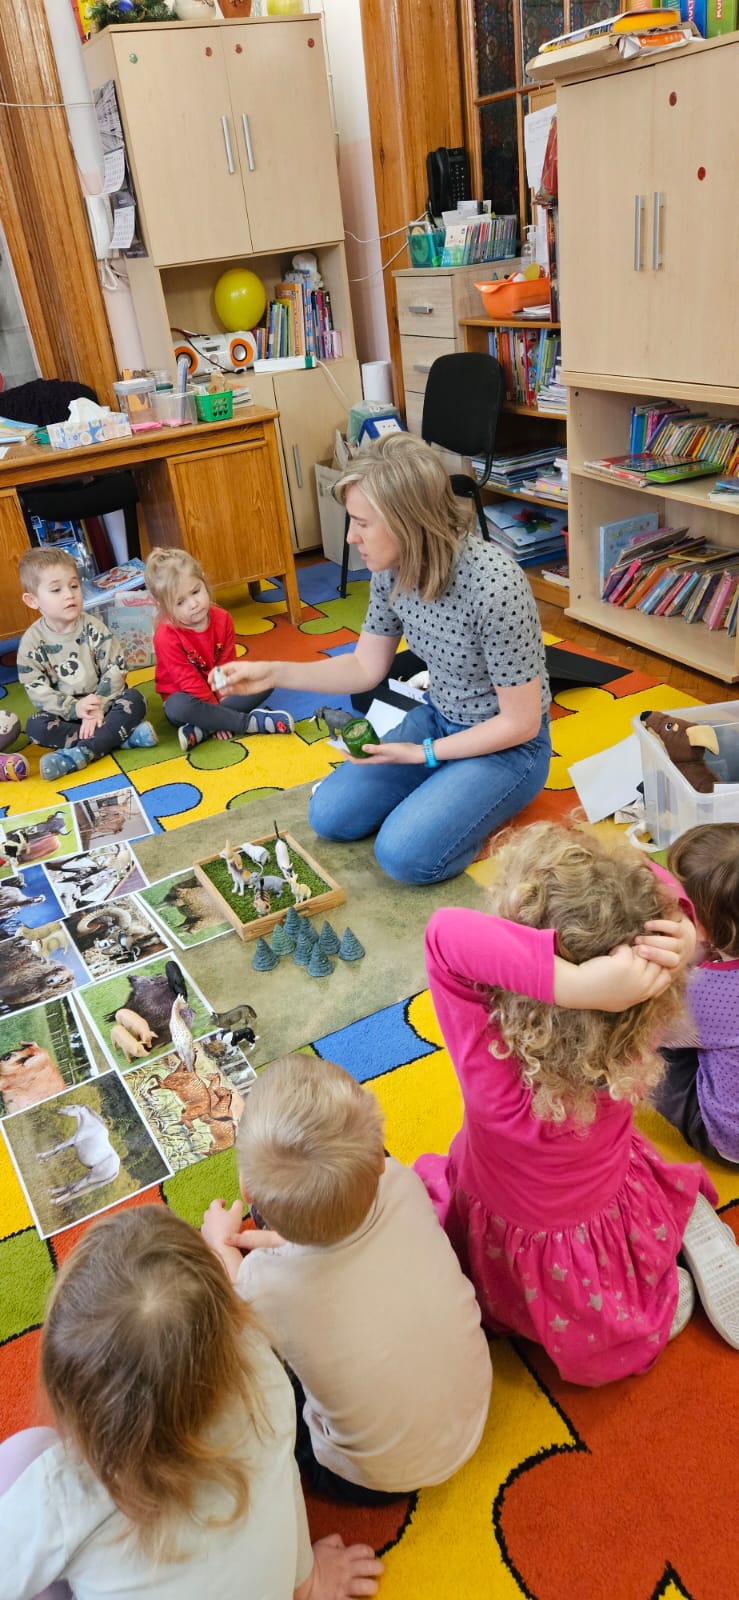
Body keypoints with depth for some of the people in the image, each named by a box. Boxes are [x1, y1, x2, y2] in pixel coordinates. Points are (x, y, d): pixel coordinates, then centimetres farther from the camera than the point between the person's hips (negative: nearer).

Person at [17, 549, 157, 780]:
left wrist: (98, 707, -22)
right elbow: (36, 690, -11)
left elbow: (116, 668, -11)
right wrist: (74, 708, -24)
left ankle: (80, 753, -34)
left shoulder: (93, 628, -7)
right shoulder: (32, 642, -8)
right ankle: (123, 736, -31)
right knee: (35, 727, -27)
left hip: (103, 703, 0)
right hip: (65, 713, 0)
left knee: (134, 699, -25)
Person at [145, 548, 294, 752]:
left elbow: (226, 666, -5)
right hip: (189, 698, -5)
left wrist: (223, 702, -18)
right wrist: (215, 707, -22)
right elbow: (189, 682, -20)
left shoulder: (222, 619, -7)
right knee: (178, 708, -39)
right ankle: (250, 721, -31)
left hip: (219, 694, 5)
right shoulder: (166, 636, -21)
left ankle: (201, 729, -31)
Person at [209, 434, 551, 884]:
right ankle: (442, 788, 19)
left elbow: (520, 723, -23)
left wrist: (422, 754, -17)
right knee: (331, 816, 1)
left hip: (509, 745, -6)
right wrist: (273, 673, -8)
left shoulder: (494, 585, -32)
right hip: (438, 720, 7)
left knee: (406, 853, -21)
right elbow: (366, 668, 3)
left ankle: (485, 802, 5)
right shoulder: (393, 568, -11)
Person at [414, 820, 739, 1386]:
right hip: (620, 1212, 4)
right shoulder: (642, 1031, -31)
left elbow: (446, 930, -54)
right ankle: (689, 1227, 23)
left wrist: (573, 983, -59)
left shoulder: (494, 1062, -44)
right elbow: (652, 887, -19)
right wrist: (680, 933, -40)